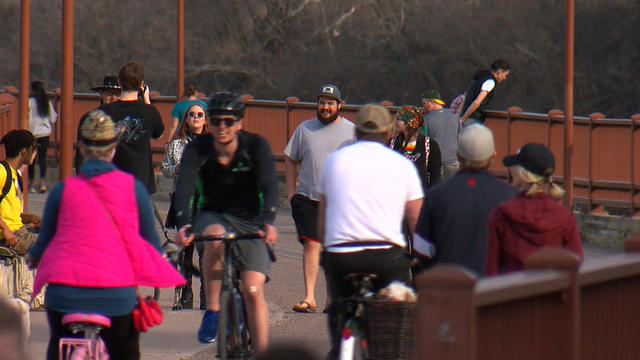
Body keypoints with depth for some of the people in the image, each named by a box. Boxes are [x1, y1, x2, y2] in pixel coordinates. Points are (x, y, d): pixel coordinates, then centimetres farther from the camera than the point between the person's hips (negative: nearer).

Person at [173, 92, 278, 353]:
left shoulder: (256, 146, -14)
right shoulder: (197, 150, -13)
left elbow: (269, 186, -26)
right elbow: (184, 187, -25)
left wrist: (268, 221, -44)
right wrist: (183, 223, -44)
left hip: (249, 222, 0)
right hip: (213, 216, 0)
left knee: (253, 290, -15)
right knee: (215, 236, -37)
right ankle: (212, 311, -24)